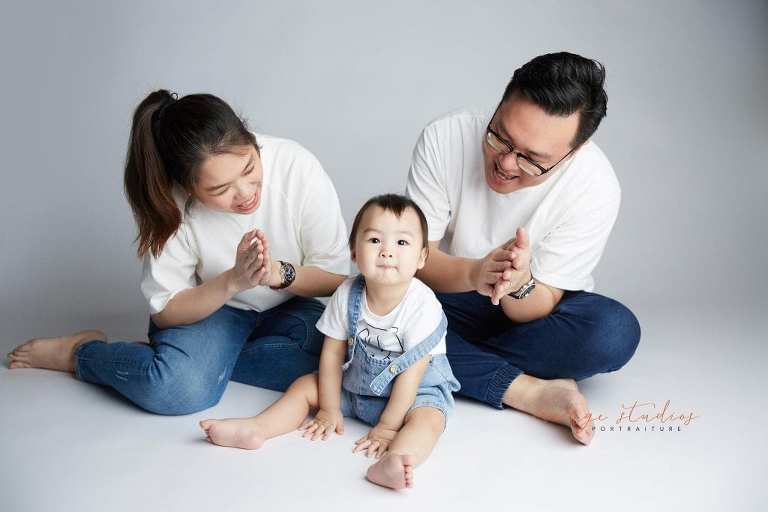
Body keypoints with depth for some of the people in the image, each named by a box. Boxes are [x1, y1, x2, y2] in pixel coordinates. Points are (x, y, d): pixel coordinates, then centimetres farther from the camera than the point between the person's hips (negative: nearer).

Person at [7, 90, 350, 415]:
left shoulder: (297, 167, -24)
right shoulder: (173, 203, -23)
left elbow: (335, 277, -15)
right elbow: (165, 311, -14)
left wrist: (278, 273, -35)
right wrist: (234, 280, -31)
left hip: (287, 306, 2)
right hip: (209, 306, -2)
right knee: (178, 389, -32)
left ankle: (208, 358, -11)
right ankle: (79, 352, 0)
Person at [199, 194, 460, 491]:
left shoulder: (423, 306, -27)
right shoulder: (347, 295, -16)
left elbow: (411, 373, -22)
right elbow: (332, 354, -6)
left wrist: (387, 426, -19)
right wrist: (329, 409, -2)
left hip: (418, 389, -5)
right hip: (357, 382, 5)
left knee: (428, 419, -32)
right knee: (306, 386, -1)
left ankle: (393, 461, -56)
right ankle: (257, 428, -9)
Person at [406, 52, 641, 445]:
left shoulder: (595, 187, -23)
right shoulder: (445, 138, -20)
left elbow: (539, 308, -20)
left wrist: (520, 284, -44)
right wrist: (472, 274, -41)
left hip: (530, 309, 0)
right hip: (450, 299, 1)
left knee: (615, 332, -31)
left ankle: (454, 365, -19)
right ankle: (532, 392, -26)